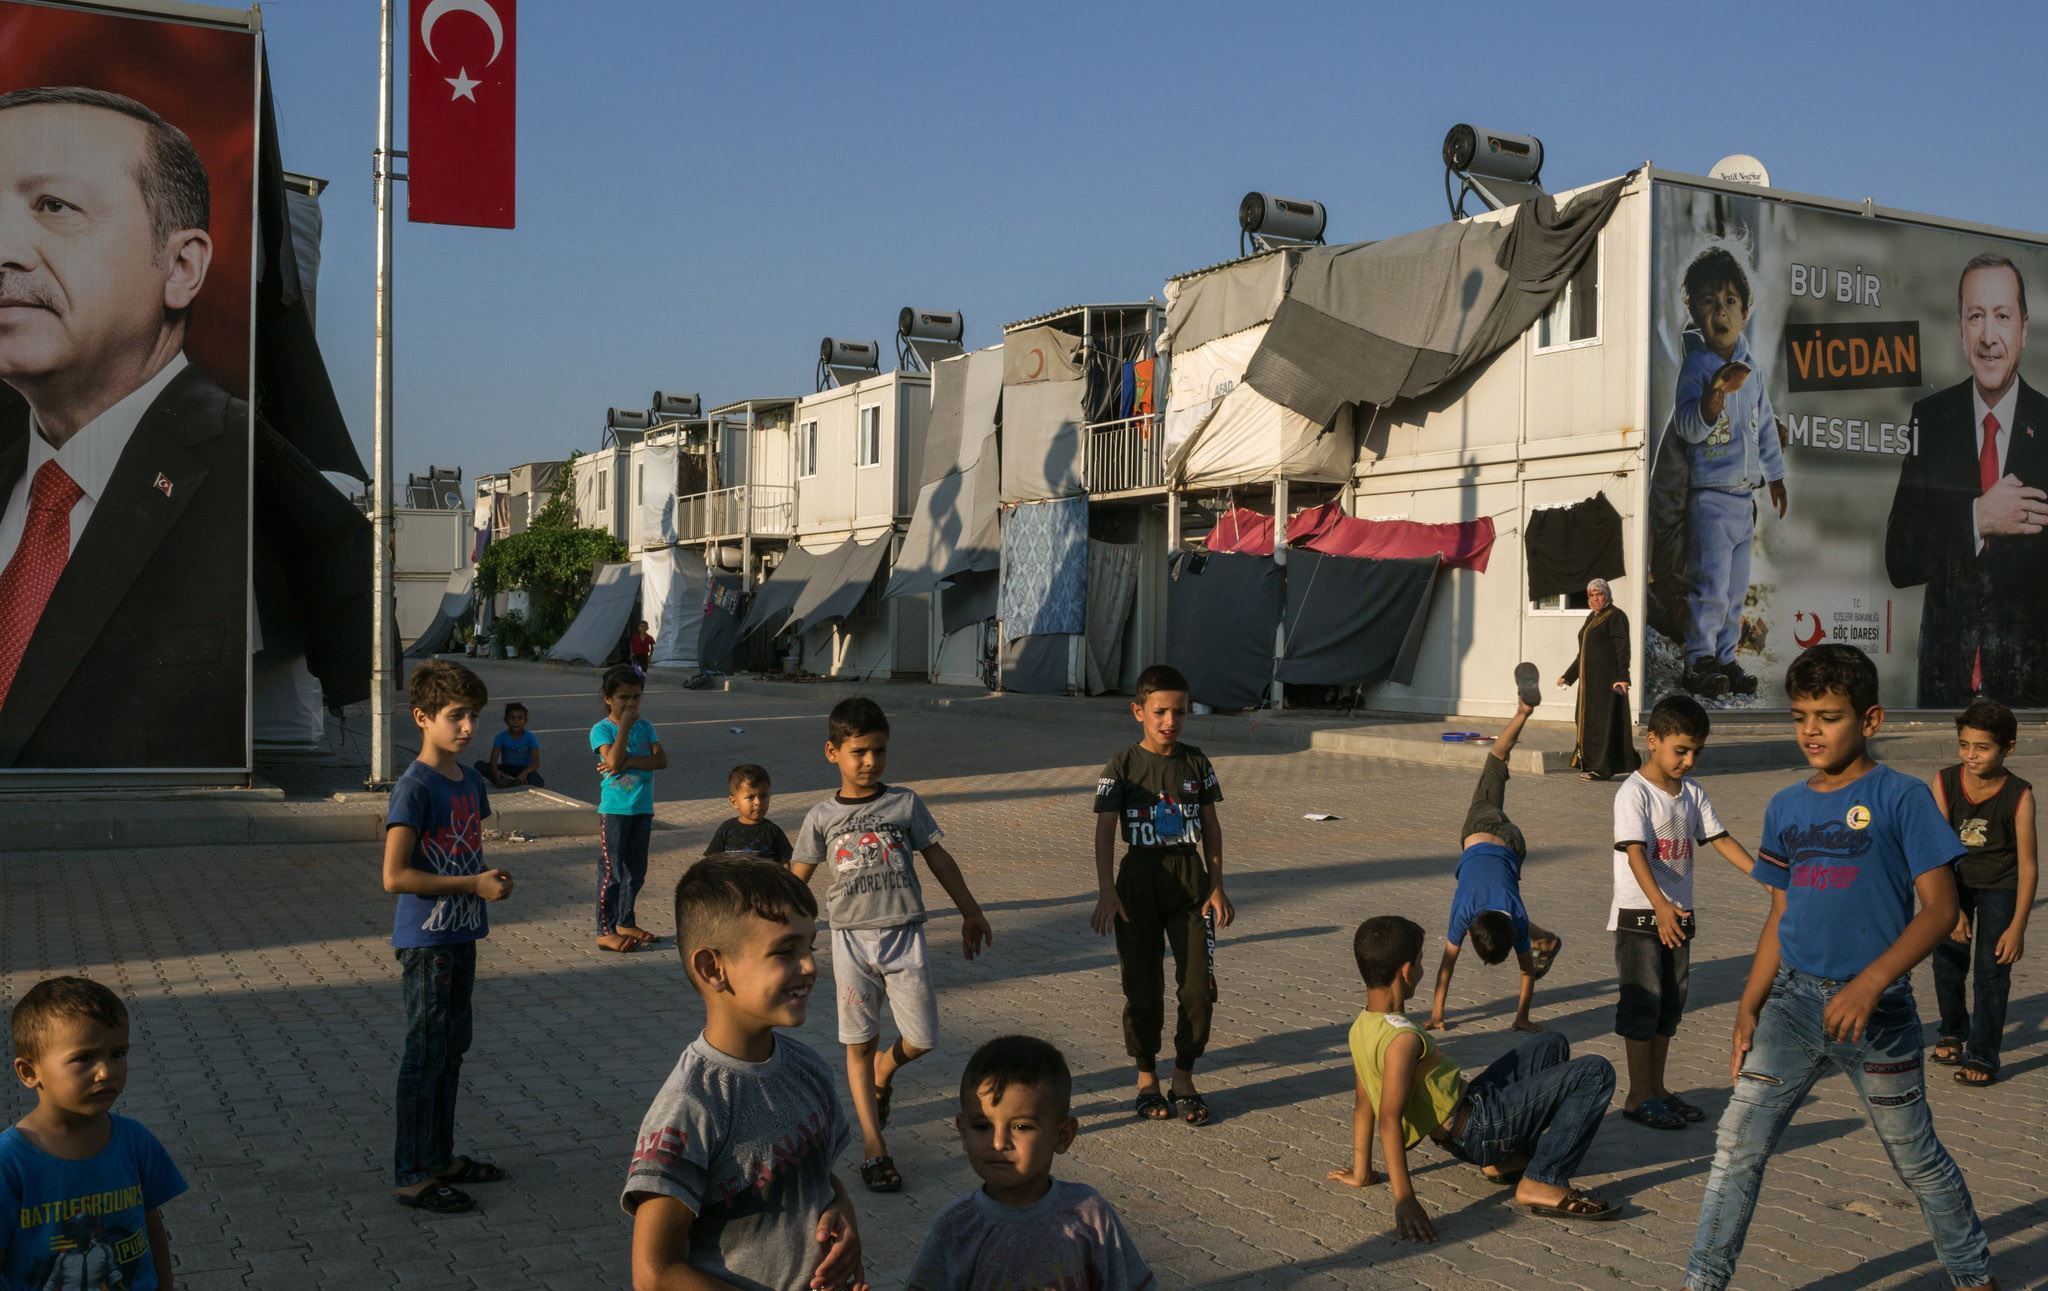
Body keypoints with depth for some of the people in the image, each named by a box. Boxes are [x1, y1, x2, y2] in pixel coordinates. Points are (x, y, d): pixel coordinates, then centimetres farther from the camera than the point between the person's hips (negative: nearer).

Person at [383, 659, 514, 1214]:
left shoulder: (471, 781, 8)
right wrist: (474, 884, -21)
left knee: (452, 1049, 17)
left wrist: (491, 876, 4)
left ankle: (441, 1157, 30)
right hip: (426, 941, -8)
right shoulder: (414, 787, -18)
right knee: (425, 1055, -1)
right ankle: (413, 1176, 9)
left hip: (461, 938, 8)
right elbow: (395, 876, -23)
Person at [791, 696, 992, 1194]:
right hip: (852, 939, -1)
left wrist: (970, 912, 14)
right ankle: (873, 1146, 12)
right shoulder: (822, 817, 1)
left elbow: (939, 859, 9)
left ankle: (883, 1075, 34)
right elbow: (796, 880, 7)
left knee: (921, 1039, 0)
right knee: (859, 1043, 3)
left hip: (904, 934, 1)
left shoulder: (905, 803, 2)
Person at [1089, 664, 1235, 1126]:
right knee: (1143, 988, 4)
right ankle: (1147, 1078, 20)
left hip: (1190, 880, 2)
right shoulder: (1123, 767, -6)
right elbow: (1104, 833, -8)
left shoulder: (1195, 763, 3)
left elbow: (1211, 827, 8)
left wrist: (1217, 886, 3)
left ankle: (1184, 1078, 14)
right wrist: (1107, 891, -16)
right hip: (1139, 882, -2)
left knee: (1199, 986, -1)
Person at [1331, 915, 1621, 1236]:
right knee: (1596, 1073, -13)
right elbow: (1389, 1119, -32)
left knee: (1552, 1044, 24)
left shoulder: (1360, 1029, 0)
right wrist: (1404, 1200, -33)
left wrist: (1361, 1173, 12)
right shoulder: (1402, 1038, -27)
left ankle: (1508, 1160, 22)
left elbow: (1363, 1103, 6)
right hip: (1480, 1129, -10)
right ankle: (1542, 1183, -12)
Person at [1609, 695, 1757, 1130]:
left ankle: (1657, 1087, 24)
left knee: (1671, 1004, 13)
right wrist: (1660, 905, -39)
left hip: (1677, 915, 7)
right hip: (1639, 915, -7)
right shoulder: (1635, 792, -15)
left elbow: (1720, 840, 7)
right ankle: (1638, 1097, 6)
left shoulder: (1692, 792, 7)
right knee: (1643, 1003, -2)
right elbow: (1636, 853, -25)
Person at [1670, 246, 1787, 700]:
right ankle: (1698, 662, 2)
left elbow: (1765, 425, 21)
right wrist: (1716, 393, -41)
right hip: (1709, 495, -7)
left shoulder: (1752, 367, 9)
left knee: (1736, 589, 13)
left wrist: (1775, 475, 26)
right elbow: (1687, 427, -25)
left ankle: (1726, 657, 22)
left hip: (1744, 495, 7)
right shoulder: (1696, 365, -12)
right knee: (1711, 585, -7)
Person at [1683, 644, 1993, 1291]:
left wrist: (1870, 983, -24)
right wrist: (1748, 1009, 8)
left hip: (1876, 1009, -4)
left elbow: (1940, 908, -12)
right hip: (1793, 1000, 4)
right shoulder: (1785, 808, 8)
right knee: (1737, 1144, -3)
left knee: (1918, 1158, 12)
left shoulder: (1901, 797, -8)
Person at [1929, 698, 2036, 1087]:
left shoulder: (2018, 796, -25)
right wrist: (1951, 908, -21)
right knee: (1947, 958, 9)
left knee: (1992, 969, -6)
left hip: (1999, 884, -2)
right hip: (1954, 880, 2)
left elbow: (2028, 865, -21)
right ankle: (1953, 1033, 32)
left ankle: (1983, 1055, 3)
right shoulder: (1945, 782, -21)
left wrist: (2017, 927, -22)